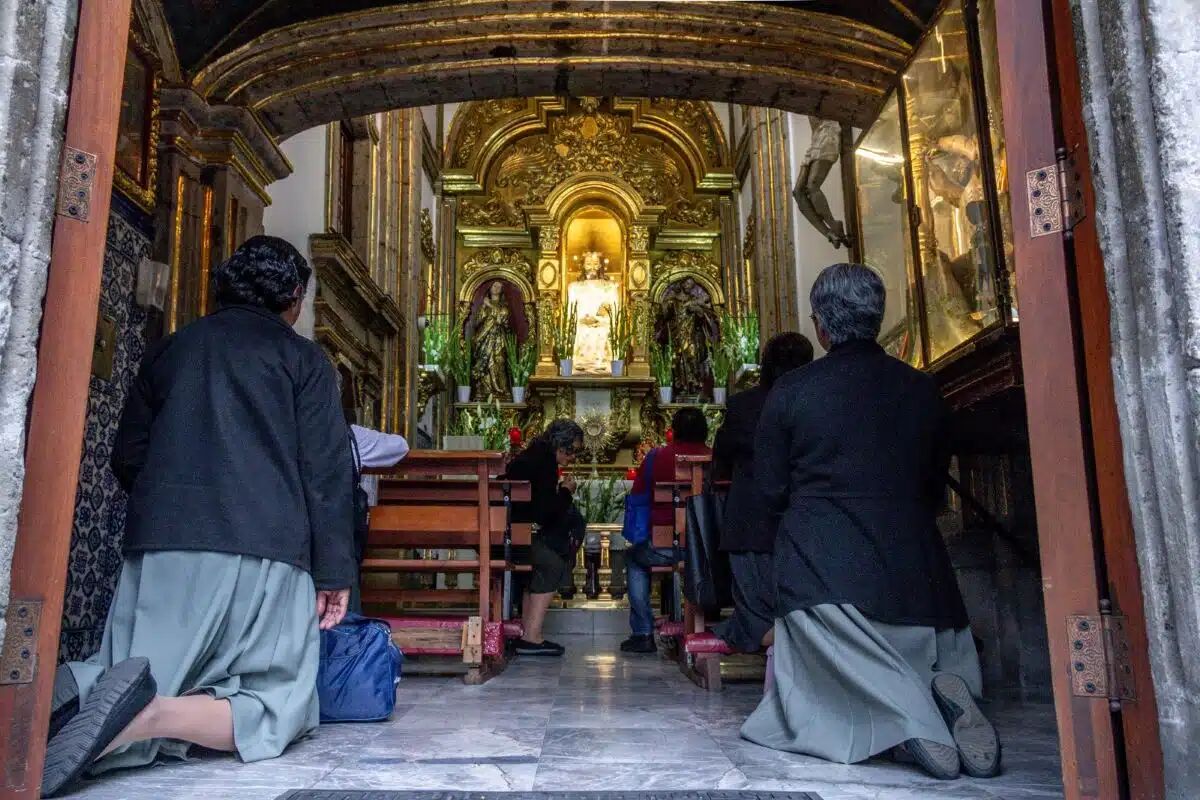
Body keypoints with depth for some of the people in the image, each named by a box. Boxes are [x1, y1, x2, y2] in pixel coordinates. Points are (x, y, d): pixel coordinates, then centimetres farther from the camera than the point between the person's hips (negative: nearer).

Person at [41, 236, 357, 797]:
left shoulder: (172, 347, 18)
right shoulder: (303, 358, 7)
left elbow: (127, 457, 19)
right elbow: (325, 470, -1)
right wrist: (334, 570, 1)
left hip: (163, 543, 4)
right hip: (265, 545, -4)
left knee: (141, 682, 15)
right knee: (279, 708, 2)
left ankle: (68, 690, -20)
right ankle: (151, 714, -27)